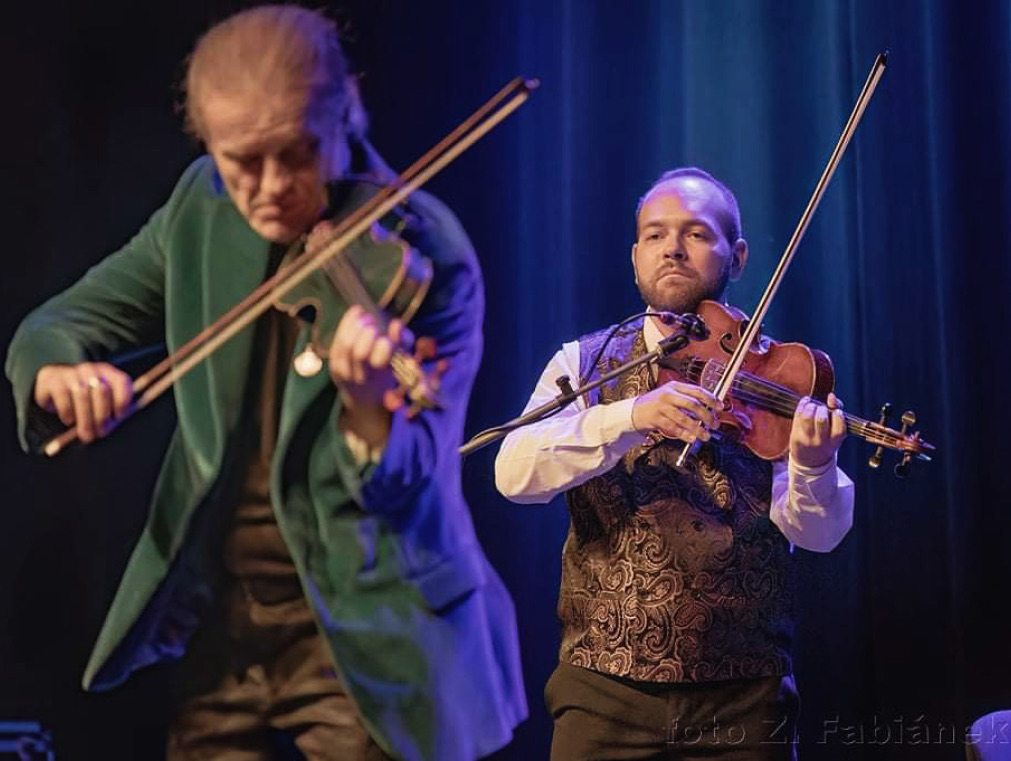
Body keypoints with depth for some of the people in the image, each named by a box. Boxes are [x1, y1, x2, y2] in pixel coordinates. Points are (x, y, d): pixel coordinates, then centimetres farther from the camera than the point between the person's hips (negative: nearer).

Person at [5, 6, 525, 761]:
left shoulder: (424, 254, -17)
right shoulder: (201, 208, -1)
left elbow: (407, 484, -21)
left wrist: (368, 410, -44)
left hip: (362, 628, -4)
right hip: (219, 613, 5)